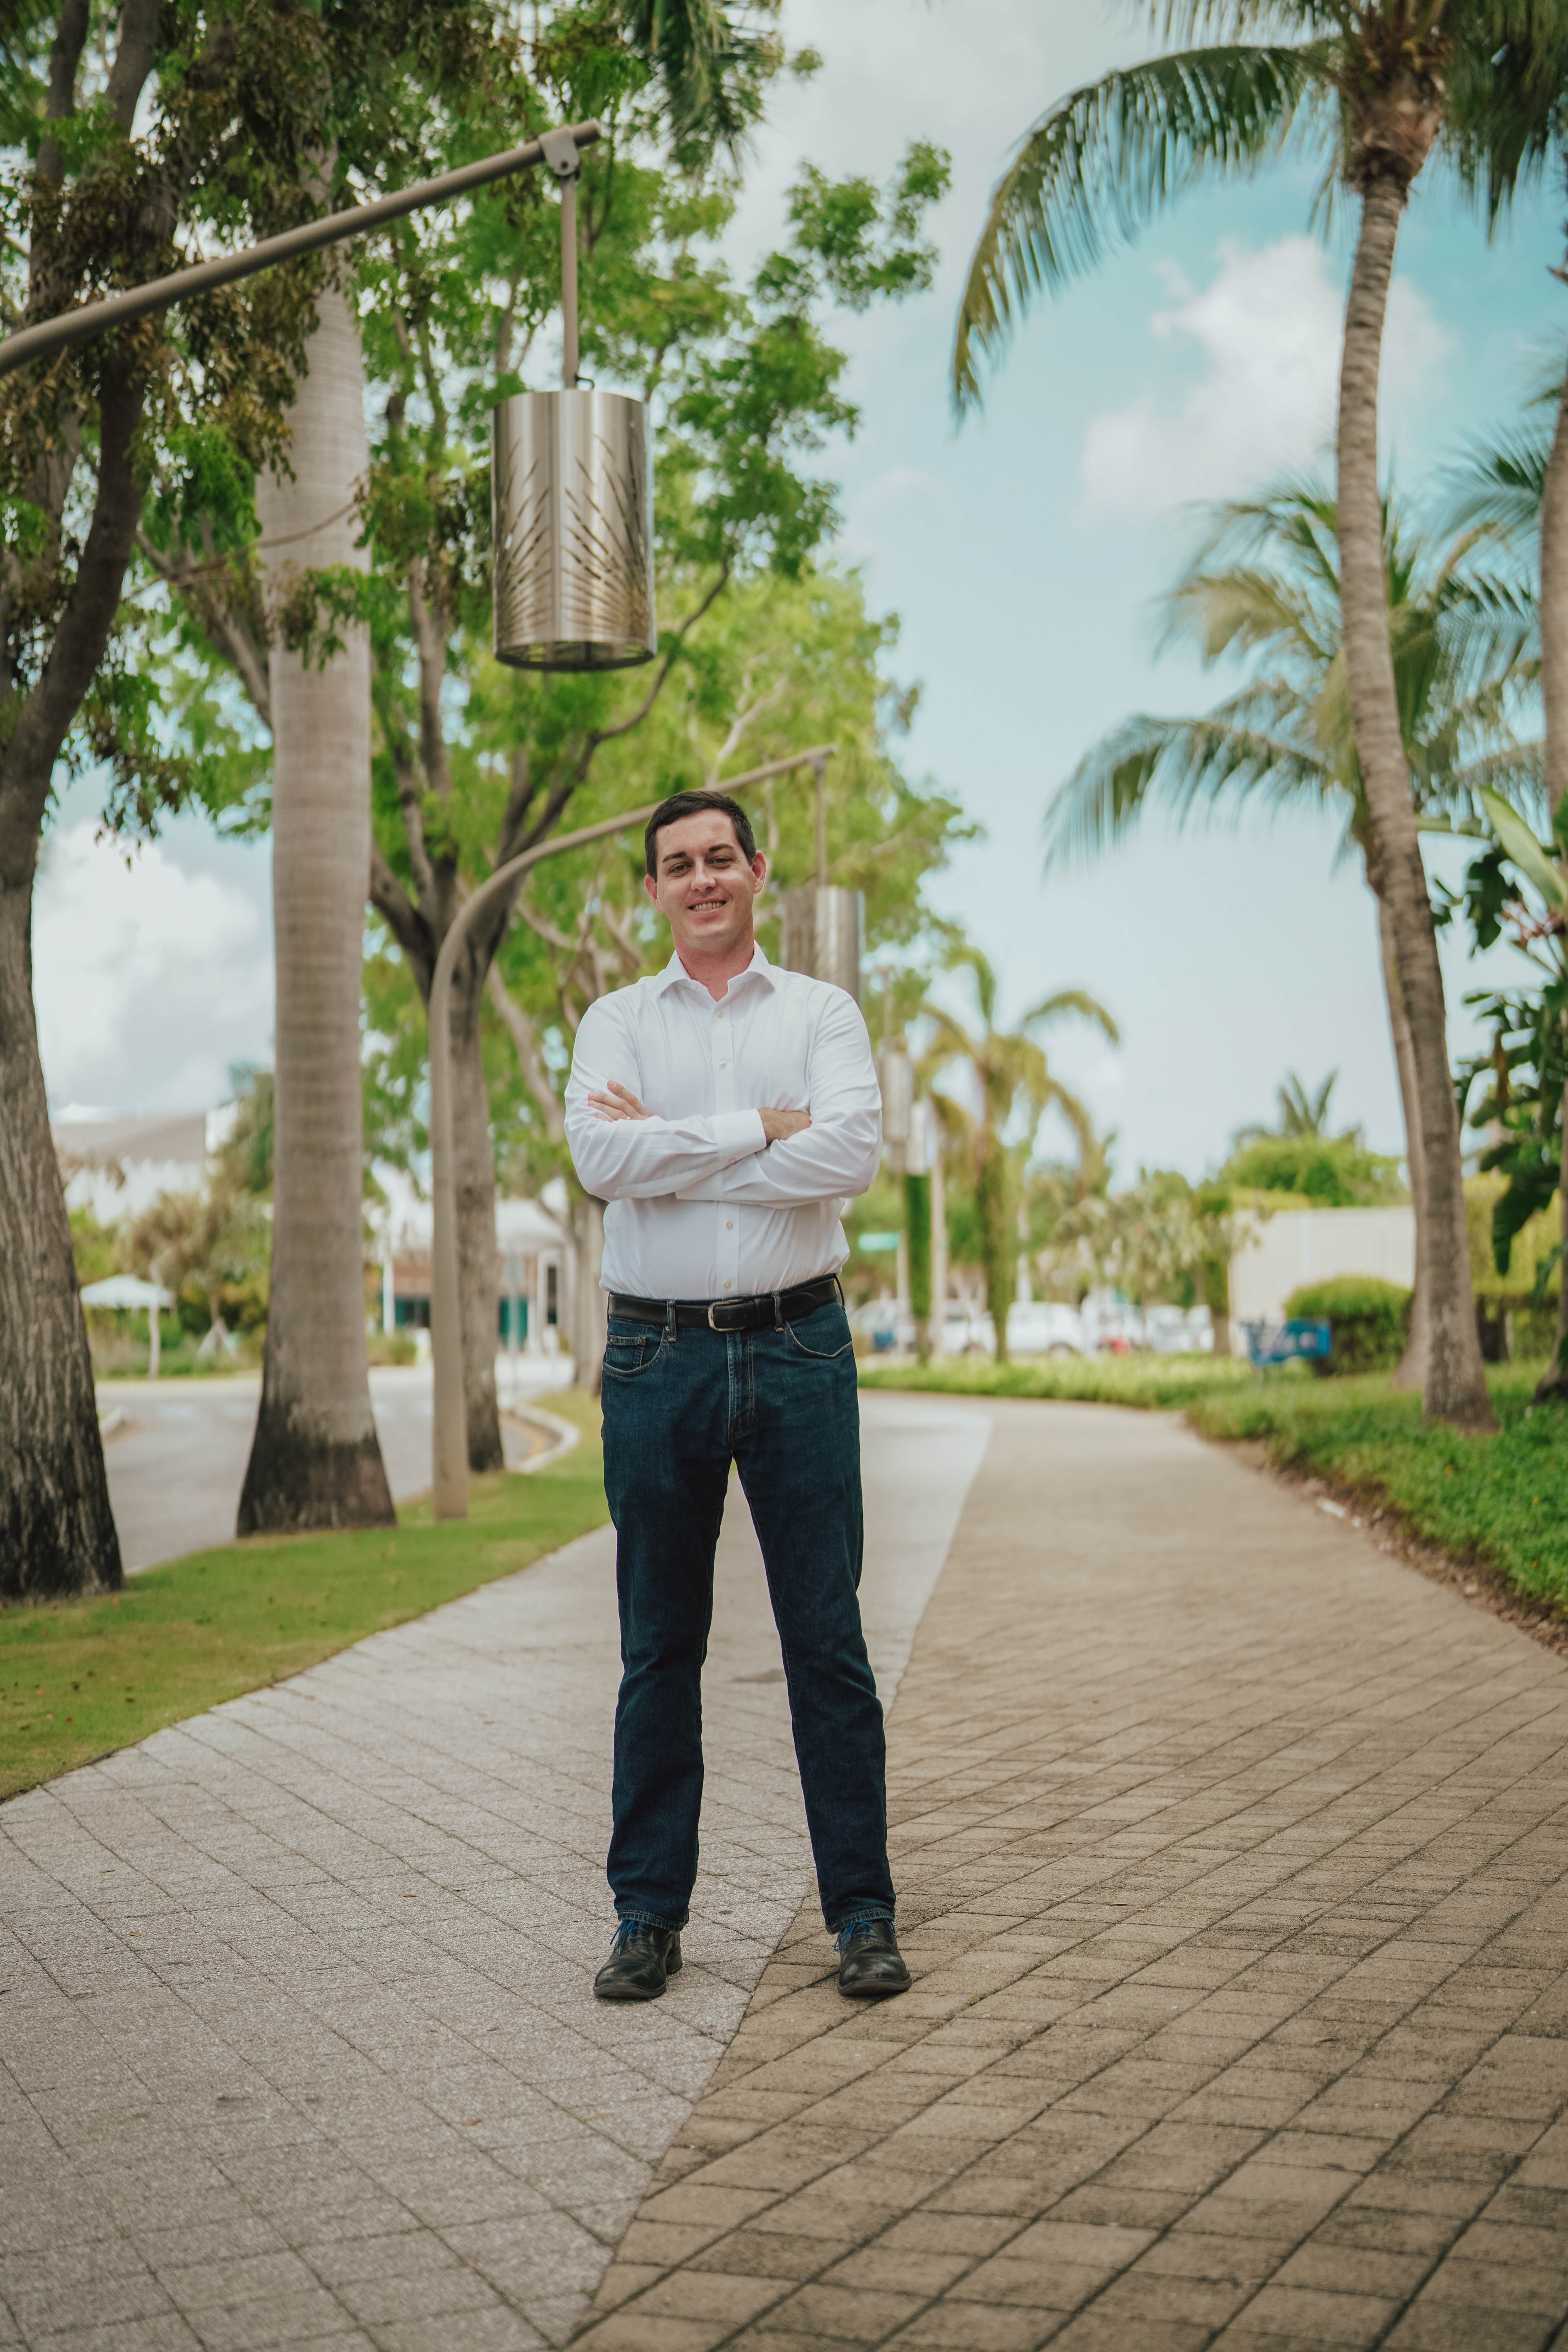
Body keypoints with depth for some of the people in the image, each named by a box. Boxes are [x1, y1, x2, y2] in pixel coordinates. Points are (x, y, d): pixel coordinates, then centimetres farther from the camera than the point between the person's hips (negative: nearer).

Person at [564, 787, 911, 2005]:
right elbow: (601, 1155, -10)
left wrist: (672, 1149, -10)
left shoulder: (822, 1013, 7)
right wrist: (761, 1129, -11)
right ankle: (650, 1913, 16)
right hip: (659, 1354, 1)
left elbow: (853, 1152, -12)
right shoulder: (616, 1021, 9)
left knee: (828, 1640, 2)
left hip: (797, 1348, -1)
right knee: (660, 1647, 7)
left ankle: (863, 1911, 11)